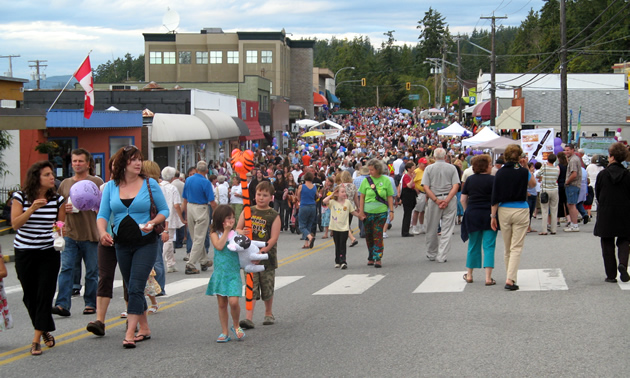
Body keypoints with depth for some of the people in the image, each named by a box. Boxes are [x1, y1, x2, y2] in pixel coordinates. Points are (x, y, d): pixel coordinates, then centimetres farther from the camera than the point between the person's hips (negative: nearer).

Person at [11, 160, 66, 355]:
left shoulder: (58, 199, 0)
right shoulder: (20, 197, -4)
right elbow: (15, 223, -12)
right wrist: (32, 209, -22)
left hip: (49, 253, 0)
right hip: (24, 253, 0)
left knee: (44, 294, -8)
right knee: (29, 295, 7)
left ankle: (37, 339, -5)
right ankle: (45, 331, 29)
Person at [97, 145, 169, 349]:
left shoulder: (150, 184, -2)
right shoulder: (111, 186, 3)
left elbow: (164, 210, 4)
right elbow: (103, 214, 2)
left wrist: (152, 223, -15)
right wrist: (102, 232, -18)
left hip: (145, 243, -4)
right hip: (122, 245, 4)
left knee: (136, 287, -12)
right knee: (132, 288, 12)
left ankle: (130, 333, -13)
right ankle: (144, 329, 24)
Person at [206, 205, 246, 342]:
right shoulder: (215, 233, 1)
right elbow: (219, 246, -16)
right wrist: (226, 231, -11)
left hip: (234, 273, 0)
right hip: (220, 273, 0)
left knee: (233, 301, -13)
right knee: (222, 304, 7)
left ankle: (236, 326, 12)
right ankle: (224, 332, 17)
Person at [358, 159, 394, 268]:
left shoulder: (386, 180, -1)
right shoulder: (366, 180, 1)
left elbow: (390, 197, 4)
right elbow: (362, 197, 6)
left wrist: (391, 211, 0)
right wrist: (361, 211, 1)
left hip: (381, 212, -2)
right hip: (368, 212, 2)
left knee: (378, 234, -7)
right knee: (368, 235, 8)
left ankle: (378, 258, -4)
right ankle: (371, 258, 23)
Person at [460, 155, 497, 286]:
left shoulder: (469, 179, 6)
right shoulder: (492, 179, -7)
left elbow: (463, 199, 6)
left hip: (472, 215, 4)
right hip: (489, 215, -4)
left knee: (473, 245, 15)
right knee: (489, 246, -1)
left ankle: (469, 275, 22)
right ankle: (488, 277, -6)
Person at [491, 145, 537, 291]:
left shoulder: (500, 173, -1)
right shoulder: (523, 172, -7)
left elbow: (495, 197, -1)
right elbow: (533, 184, 15)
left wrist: (493, 215, 6)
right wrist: (526, 167, 10)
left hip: (504, 211, 3)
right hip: (521, 211, -3)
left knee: (507, 248, 14)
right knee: (516, 247, -3)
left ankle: (510, 278, 24)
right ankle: (510, 279, -14)